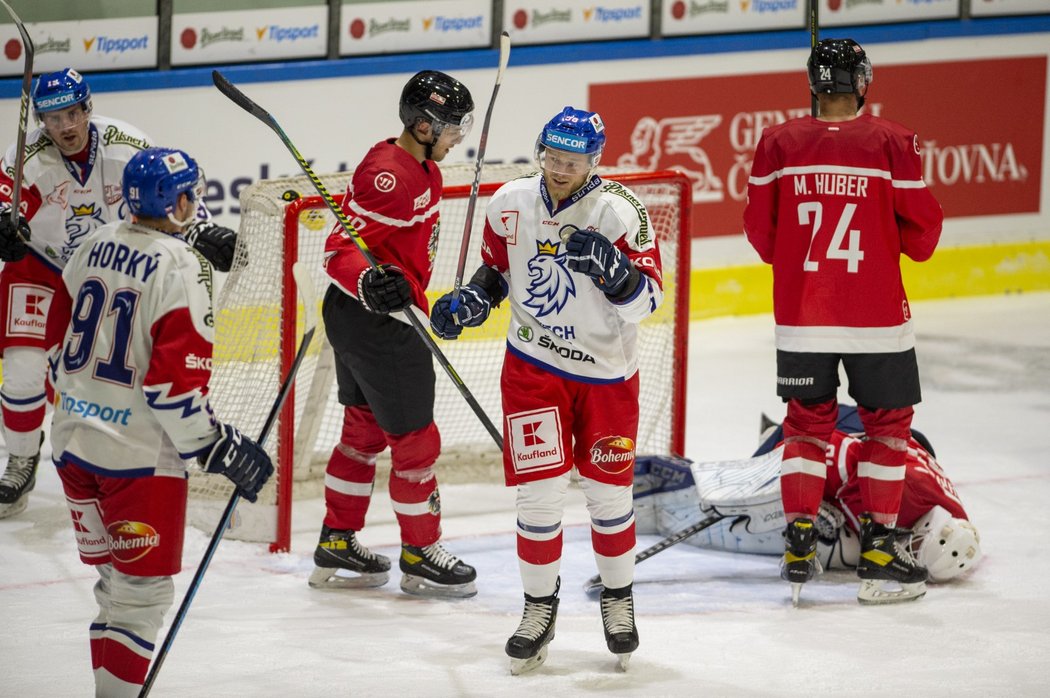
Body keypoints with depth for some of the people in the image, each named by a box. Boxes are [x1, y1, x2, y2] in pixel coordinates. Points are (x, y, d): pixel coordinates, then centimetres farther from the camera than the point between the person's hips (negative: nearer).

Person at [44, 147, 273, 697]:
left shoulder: (94, 246, 6)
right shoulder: (179, 267, -16)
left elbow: (59, 338, 17)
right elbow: (176, 376, -20)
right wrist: (216, 446, -11)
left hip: (74, 439, 8)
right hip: (138, 455, -8)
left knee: (114, 580, 19)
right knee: (142, 590, 0)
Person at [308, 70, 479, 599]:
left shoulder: (420, 167, 9)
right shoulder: (390, 175, -23)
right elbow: (339, 251, -27)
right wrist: (371, 285, -43)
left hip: (363, 316, 11)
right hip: (376, 320, -11)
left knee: (365, 430, 19)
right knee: (415, 439, 0)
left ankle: (337, 546, 28)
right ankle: (420, 556, 13)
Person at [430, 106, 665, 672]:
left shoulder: (619, 211, -16)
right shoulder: (511, 205, -4)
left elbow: (647, 299, -17)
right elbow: (497, 266, 15)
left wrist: (611, 267, -35)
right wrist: (473, 299, -4)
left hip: (606, 371, -2)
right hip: (533, 366, 2)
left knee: (608, 492, 6)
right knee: (540, 489, -2)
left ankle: (618, 598, 28)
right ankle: (539, 606, 15)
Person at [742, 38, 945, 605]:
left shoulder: (778, 143, -4)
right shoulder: (892, 143, -10)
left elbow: (761, 233, 3)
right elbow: (921, 234, -6)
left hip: (800, 318, 2)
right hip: (877, 318, -2)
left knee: (807, 423, 16)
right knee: (887, 424, 12)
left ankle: (798, 543, 11)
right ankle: (878, 550, 10)